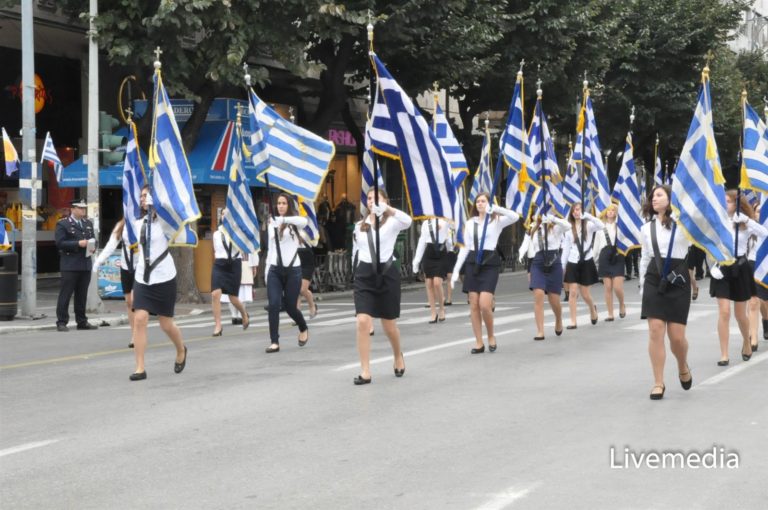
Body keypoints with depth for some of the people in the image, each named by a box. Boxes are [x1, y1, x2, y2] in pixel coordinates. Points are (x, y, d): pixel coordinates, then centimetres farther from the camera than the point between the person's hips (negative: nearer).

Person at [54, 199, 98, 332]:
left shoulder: (88, 223, 18)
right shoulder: (63, 224, -3)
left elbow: (93, 239, 22)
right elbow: (60, 243, -11)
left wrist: (92, 247, -1)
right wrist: (78, 244, -19)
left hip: (86, 264, 6)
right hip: (70, 265, -6)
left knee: (82, 295, 10)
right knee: (65, 294, -5)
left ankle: (82, 322, 15)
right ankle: (61, 322, -2)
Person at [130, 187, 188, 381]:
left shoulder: (164, 222, -3)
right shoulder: (138, 224, 12)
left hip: (164, 278, -4)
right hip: (142, 277, 4)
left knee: (166, 324, 5)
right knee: (139, 319, -12)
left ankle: (181, 351, 37)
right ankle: (140, 368, -10)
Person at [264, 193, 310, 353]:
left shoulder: (294, 223, -3)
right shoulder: (272, 223, 11)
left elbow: (304, 221, -29)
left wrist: (283, 219, -41)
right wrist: (267, 269, 12)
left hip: (292, 269, -3)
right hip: (275, 269, 3)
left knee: (290, 306, 5)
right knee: (273, 305, -10)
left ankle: (303, 329, 35)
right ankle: (274, 342, -6)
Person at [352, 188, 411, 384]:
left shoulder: (391, 222, -3)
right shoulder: (360, 225, 10)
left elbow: (407, 221, -27)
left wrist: (388, 209, -43)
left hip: (387, 273, -2)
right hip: (364, 274, 2)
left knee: (389, 325, 10)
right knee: (362, 322, -14)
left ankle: (398, 355, 42)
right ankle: (365, 372, -9)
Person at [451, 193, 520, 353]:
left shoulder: (496, 221, 0)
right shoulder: (470, 223, 11)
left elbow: (515, 217, -18)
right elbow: (465, 247, 13)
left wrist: (496, 208, -26)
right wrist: (456, 270, 9)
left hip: (490, 263, -4)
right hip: (473, 263, 4)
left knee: (485, 305, -13)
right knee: (474, 305, 2)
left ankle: (491, 336, 10)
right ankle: (479, 342, 9)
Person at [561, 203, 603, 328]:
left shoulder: (588, 225, -2)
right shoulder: (569, 228, 6)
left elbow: (602, 226, -24)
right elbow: (566, 248, 8)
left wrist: (587, 215, -28)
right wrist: (562, 266, 5)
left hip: (586, 262, -2)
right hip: (573, 262, 2)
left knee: (585, 294, 4)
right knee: (573, 292, -5)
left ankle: (592, 309, 37)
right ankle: (573, 322, -2)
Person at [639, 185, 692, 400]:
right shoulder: (646, 228, 11)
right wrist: (642, 285, 15)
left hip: (678, 280, -2)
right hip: (654, 280, 2)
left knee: (676, 336, -3)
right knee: (655, 332, -7)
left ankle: (683, 367, 30)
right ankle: (658, 383, 1)